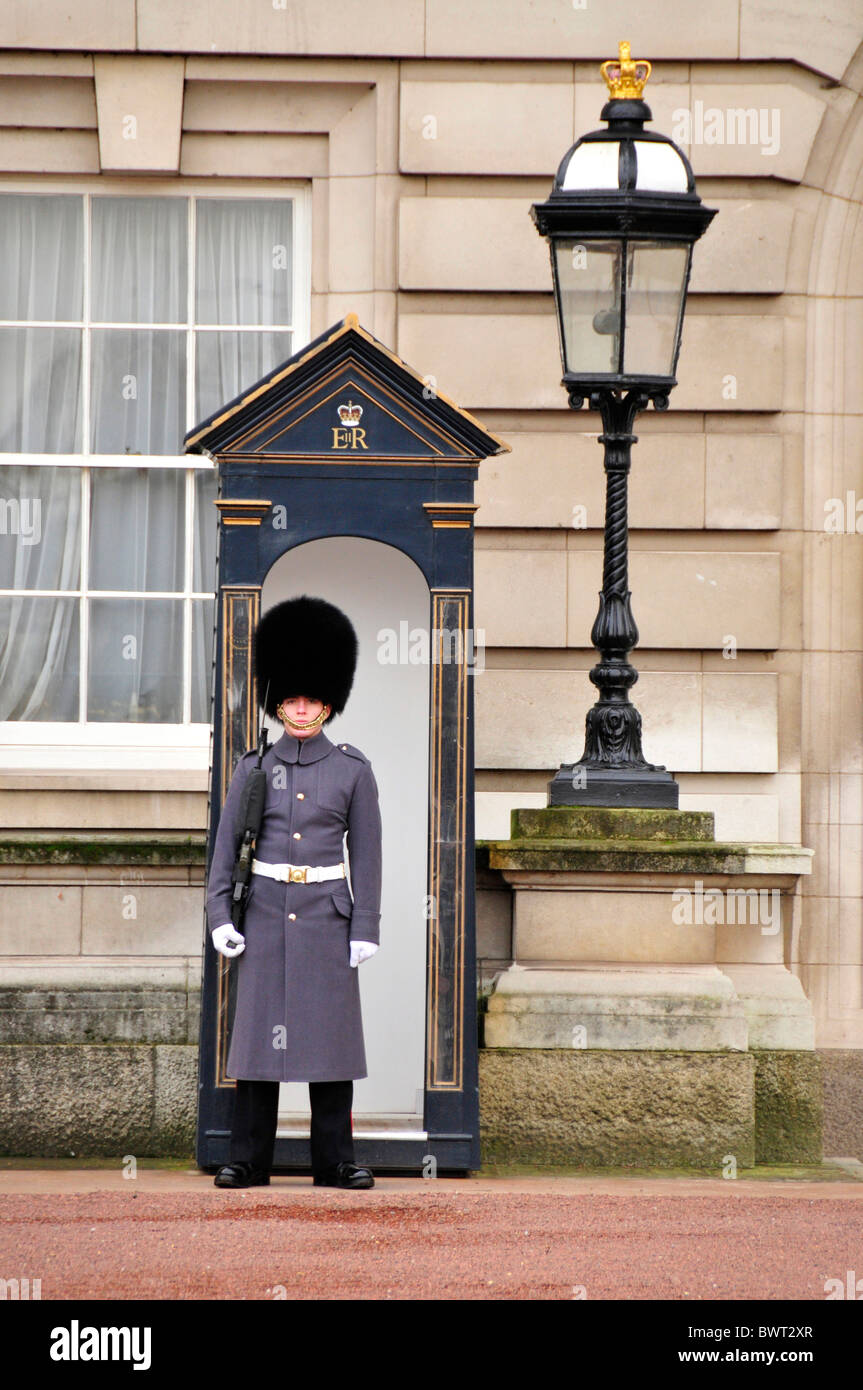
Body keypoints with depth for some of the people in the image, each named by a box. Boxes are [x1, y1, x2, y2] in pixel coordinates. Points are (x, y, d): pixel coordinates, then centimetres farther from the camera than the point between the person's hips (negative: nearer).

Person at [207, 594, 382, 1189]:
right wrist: (220, 915, -3)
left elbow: (367, 852, 2)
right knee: (260, 1029, 1)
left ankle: (336, 1161, 6)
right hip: (265, 912, 1)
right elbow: (226, 843, 6)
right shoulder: (255, 768, 5)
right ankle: (249, 1159, 5)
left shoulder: (353, 770, 3)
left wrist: (366, 928, -4)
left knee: (331, 1030, 0)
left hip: (327, 915, -1)